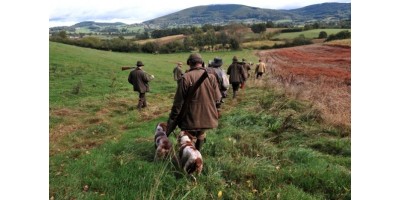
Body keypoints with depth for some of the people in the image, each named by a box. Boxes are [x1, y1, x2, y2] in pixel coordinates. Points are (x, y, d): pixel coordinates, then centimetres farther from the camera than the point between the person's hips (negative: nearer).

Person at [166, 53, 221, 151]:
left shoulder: (185, 78, -14)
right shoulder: (211, 77, -4)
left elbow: (178, 102, -12)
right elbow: (217, 100, -1)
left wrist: (172, 119, -2)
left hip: (190, 118, -3)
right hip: (207, 117, 4)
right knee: (200, 135, 26)